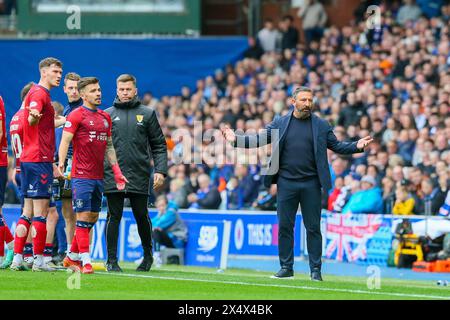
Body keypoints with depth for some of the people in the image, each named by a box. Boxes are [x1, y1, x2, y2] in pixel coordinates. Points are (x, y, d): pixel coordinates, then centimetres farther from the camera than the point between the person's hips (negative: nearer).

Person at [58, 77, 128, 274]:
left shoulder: (105, 117, 16)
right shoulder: (76, 115, -5)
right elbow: (65, 141, -13)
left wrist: (116, 170, 15)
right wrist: (61, 162, -28)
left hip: (99, 176, 7)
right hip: (81, 176, -7)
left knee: (93, 218, 10)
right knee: (83, 217, -9)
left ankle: (72, 257, 22)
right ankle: (85, 261, -10)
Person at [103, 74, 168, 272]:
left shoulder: (147, 114, 8)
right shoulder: (107, 114, 9)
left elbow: (159, 145, 7)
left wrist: (160, 171, -3)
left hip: (139, 176, 0)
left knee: (141, 217, 4)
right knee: (114, 217, 0)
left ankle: (148, 255, 22)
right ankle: (112, 260, 4)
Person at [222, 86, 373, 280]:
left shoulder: (321, 125, 5)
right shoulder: (280, 124, 5)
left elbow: (336, 146, 7)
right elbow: (260, 140, 3)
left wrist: (357, 146, -10)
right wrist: (236, 140, -10)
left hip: (311, 184, -1)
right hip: (286, 182, 1)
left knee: (313, 228, 1)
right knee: (284, 226, 3)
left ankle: (315, 269, 7)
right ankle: (286, 268, 11)